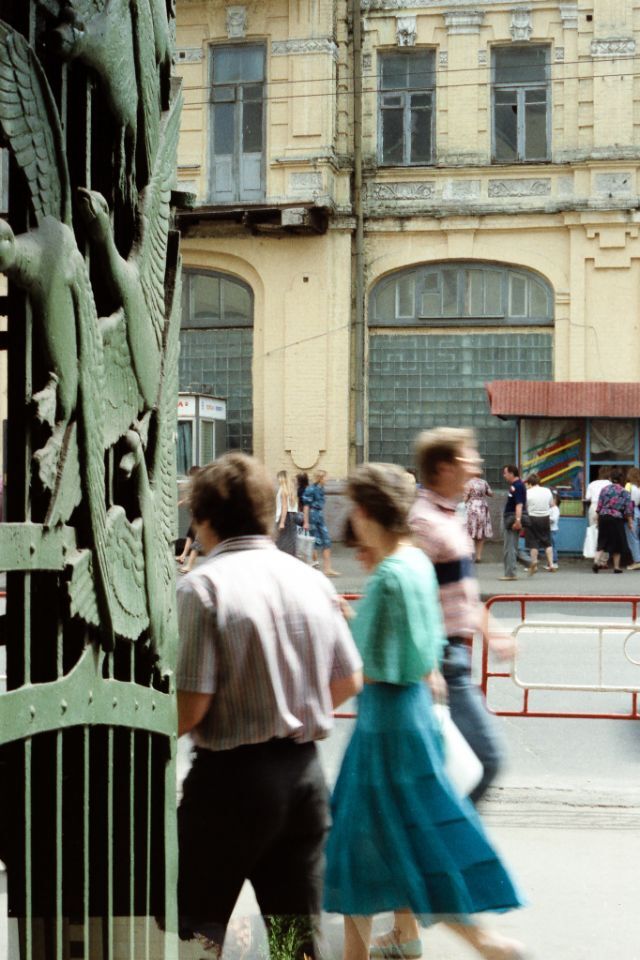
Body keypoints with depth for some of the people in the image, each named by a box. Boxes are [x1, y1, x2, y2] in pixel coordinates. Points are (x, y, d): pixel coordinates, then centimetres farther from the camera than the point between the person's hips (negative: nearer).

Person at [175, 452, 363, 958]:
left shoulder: (204, 586, -13)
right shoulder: (313, 581, 4)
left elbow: (191, 706, -17)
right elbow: (349, 681, 9)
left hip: (231, 775, -5)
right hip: (304, 772, 6)